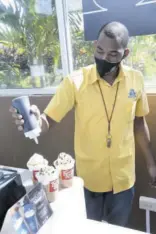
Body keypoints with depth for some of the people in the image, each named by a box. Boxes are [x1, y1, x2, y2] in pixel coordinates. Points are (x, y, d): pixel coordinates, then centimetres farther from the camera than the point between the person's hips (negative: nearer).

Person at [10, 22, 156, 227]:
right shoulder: (75, 82, -17)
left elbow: (139, 123, 4)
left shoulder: (136, 79, -7)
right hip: (89, 177, -2)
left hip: (123, 177, 2)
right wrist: (36, 120, -39)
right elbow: (49, 120, -15)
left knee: (118, 229, 25)